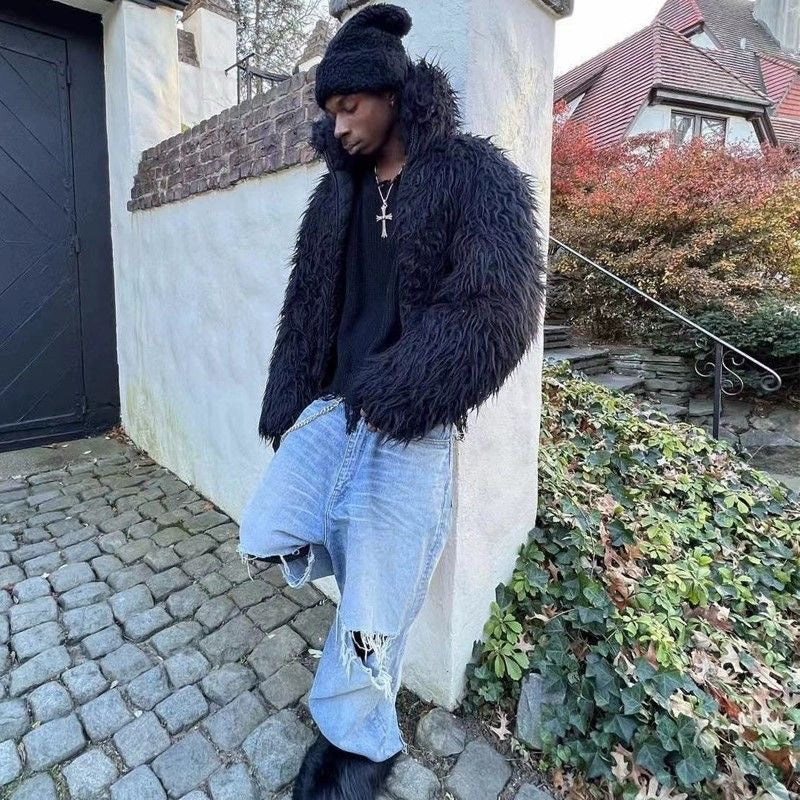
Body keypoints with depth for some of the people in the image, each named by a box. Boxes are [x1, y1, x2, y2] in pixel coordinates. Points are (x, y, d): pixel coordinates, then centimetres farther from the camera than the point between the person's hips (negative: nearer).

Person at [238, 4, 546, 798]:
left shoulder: (472, 173, -4)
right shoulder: (337, 193, 14)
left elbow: (499, 307, -17)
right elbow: (305, 308, 16)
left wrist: (392, 396, -20)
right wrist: (283, 409, 14)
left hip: (411, 426, -5)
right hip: (333, 405, 6)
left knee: (374, 607, 1)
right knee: (266, 537, -4)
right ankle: (365, 550, 27)